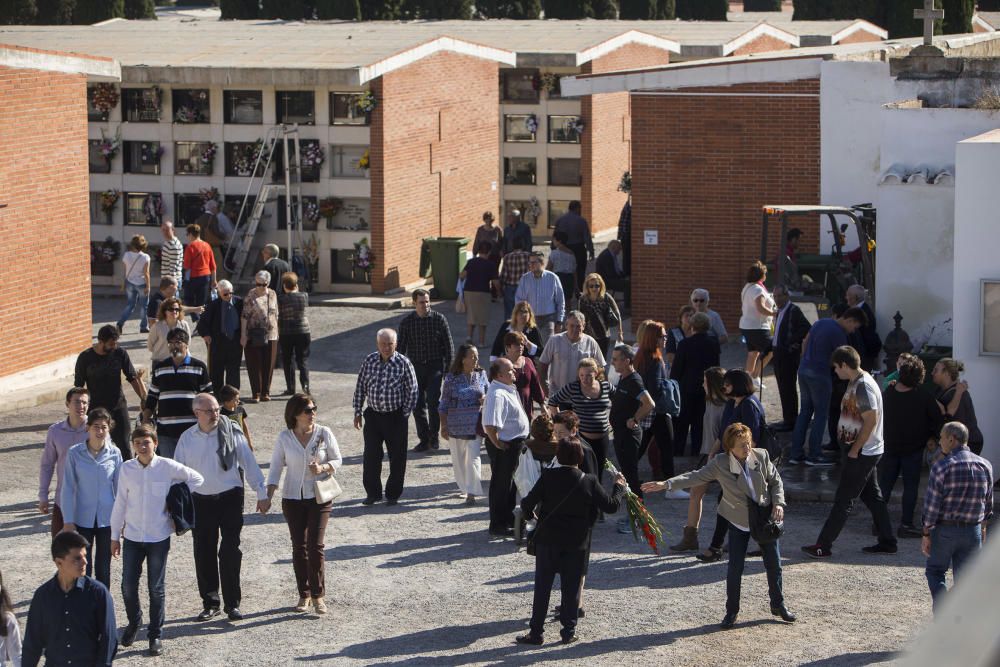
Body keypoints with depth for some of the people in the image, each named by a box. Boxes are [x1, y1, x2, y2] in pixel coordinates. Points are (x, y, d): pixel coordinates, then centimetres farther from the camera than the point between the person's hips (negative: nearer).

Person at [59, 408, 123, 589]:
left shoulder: (114, 453, -5)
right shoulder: (75, 453, -9)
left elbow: (119, 487, 4)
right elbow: (68, 488, -4)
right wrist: (68, 520, -6)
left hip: (107, 519, 1)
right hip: (82, 518, -1)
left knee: (104, 567, 10)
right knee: (82, 566, 2)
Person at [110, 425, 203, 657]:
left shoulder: (168, 467, -8)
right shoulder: (127, 469, -3)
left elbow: (196, 479, 5)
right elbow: (120, 503, 4)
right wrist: (115, 536, 7)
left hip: (159, 537, -2)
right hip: (132, 536, 2)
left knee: (156, 588, 5)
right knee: (128, 586, 4)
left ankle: (155, 635, 16)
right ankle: (133, 623, 30)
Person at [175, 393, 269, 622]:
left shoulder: (232, 433, -5)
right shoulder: (187, 438, 1)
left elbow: (249, 463, -1)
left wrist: (262, 494, -1)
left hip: (230, 498, -2)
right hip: (201, 500, 2)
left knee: (230, 552, -2)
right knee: (204, 554, 6)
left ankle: (232, 603, 6)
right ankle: (210, 603, 18)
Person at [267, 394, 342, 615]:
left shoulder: (324, 433, -4)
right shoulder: (285, 437, -3)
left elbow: (337, 460, 4)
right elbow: (276, 466, 1)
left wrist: (323, 468, -18)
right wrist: (269, 495, -10)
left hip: (319, 497, -1)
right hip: (293, 498, 1)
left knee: (316, 545, -7)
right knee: (299, 547, 6)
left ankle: (318, 596, 1)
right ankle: (304, 595, 16)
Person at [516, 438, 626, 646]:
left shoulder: (548, 477, -11)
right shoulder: (589, 482, -9)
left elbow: (528, 502, -10)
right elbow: (611, 506, -2)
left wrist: (528, 512, 13)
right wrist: (619, 487, 15)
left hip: (548, 541, 0)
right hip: (577, 543, 0)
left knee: (542, 586, 8)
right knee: (572, 588, 10)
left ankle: (536, 632, 9)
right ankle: (568, 631, 13)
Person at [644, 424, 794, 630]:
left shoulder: (761, 456, -13)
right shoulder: (720, 464, -16)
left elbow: (775, 480, 0)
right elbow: (696, 476, -13)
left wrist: (778, 503, -13)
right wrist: (666, 484, -21)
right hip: (739, 522, -2)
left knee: (774, 564, 10)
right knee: (735, 568, -4)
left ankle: (778, 605, 31)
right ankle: (731, 611, 12)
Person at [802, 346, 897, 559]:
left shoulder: (864, 387, -21)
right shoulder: (855, 383, 11)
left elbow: (871, 421, -24)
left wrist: (854, 450, -19)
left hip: (863, 453, -10)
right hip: (865, 451, 10)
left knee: (843, 500, -4)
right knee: (872, 496, 15)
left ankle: (824, 545, 0)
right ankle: (887, 542, 21)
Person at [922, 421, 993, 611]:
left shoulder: (942, 467, -13)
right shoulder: (985, 466, 1)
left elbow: (932, 505, -13)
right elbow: (988, 503, 10)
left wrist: (926, 534, -5)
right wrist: (983, 528, 22)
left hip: (944, 530, -3)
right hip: (973, 531, 4)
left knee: (935, 571, 13)